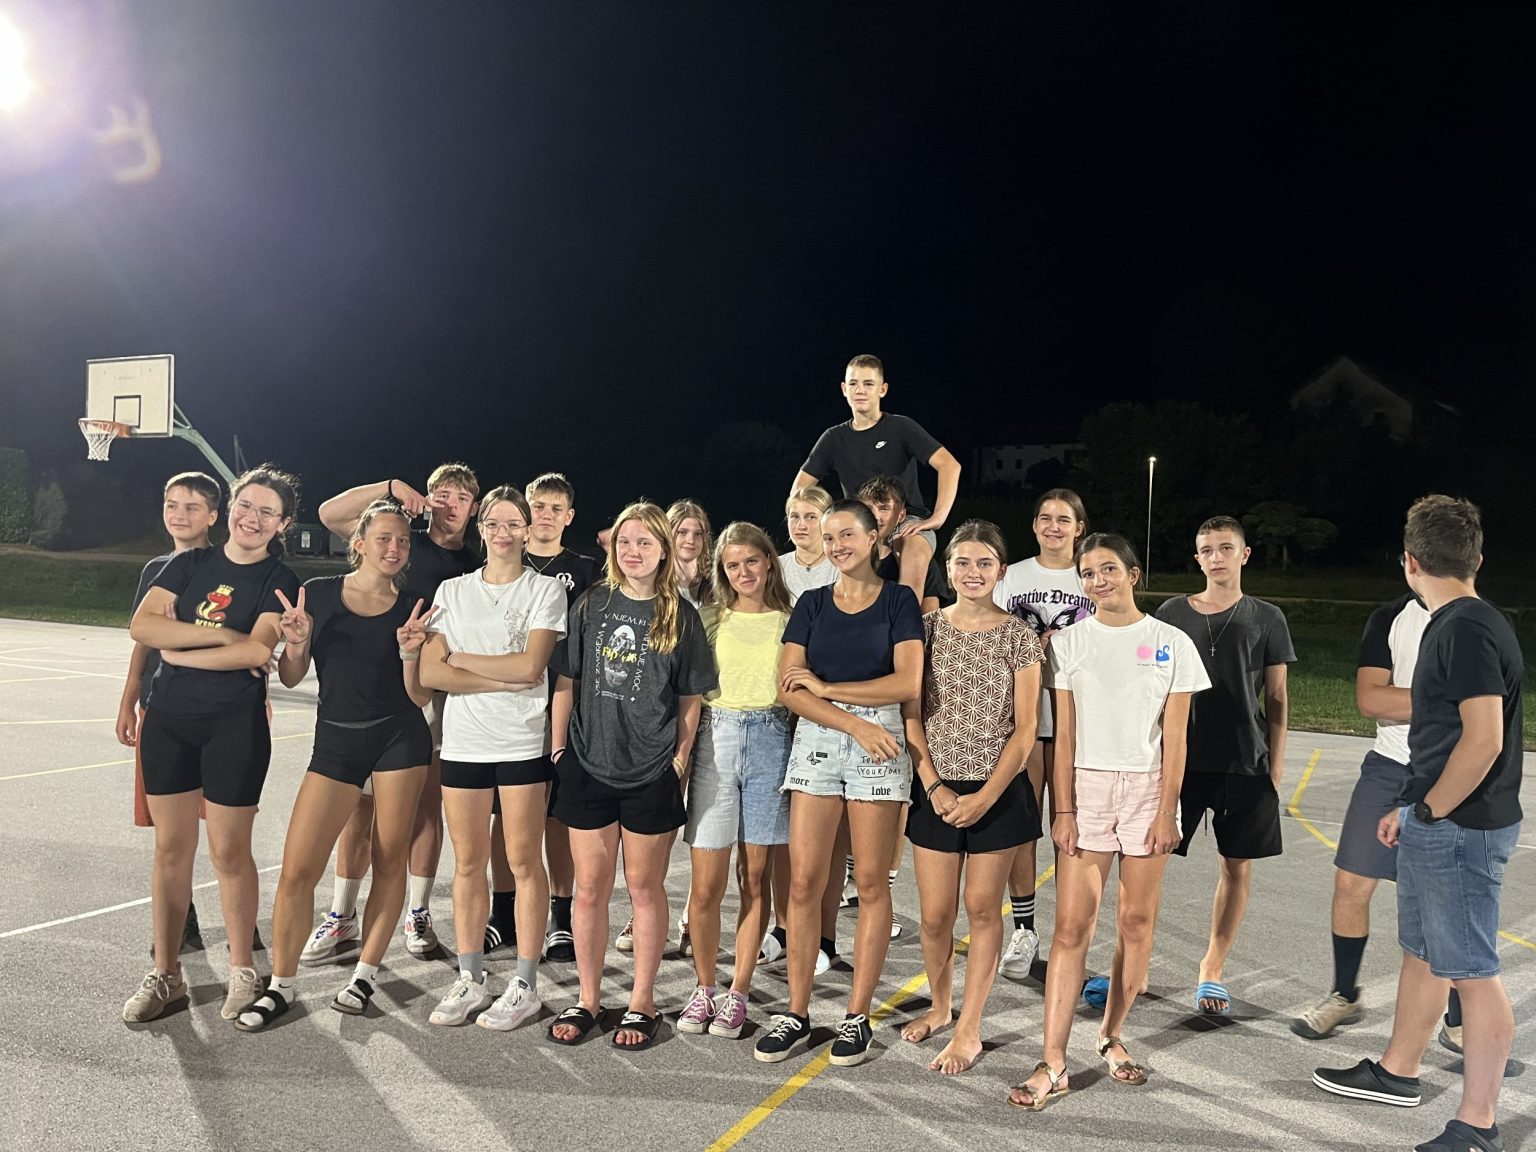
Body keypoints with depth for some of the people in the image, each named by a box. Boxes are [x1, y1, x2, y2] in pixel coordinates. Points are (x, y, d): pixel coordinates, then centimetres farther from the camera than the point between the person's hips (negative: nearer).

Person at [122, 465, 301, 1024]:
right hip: (168, 719, 4)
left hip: (236, 725, -4)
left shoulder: (279, 581, -3)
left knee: (229, 851, 2)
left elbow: (257, 650, -17)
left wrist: (180, 653, -9)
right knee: (171, 847, 9)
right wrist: (222, 635, -14)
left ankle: (242, 971, 18)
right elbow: (142, 625, -6)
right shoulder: (190, 563, 8)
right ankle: (164, 974, 21)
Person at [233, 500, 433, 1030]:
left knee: (389, 858, 4)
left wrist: (409, 652, -15)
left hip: (400, 737, 0)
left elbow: (420, 696, 2)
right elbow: (290, 677, 6)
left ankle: (366, 973, 21)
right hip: (336, 741, 0)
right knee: (297, 868, -4)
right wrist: (296, 642, -14)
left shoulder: (411, 609, 2)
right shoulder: (319, 593, 2)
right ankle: (282, 984, 14)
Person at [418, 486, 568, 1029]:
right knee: (468, 862, 9)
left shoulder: (546, 590, 2)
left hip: (522, 742, -3)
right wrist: (503, 679, -11)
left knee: (523, 862, 1)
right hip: (462, 741, 3)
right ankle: (469, 981, 21)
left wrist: (461, 659, -3)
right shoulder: (453, 591, 11)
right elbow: (430, 672, -1)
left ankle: (525, 986, 12)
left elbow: (531, 665, -12)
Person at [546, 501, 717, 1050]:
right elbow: (566, 681, 6)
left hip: (652, 772, -2)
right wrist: (558, 748, 3)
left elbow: (691, 699, 3)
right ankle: (588, 999, 24)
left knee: (645, 886, 9)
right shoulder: (590, 606, 4)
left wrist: (681, 757, -2)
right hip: (588, 764, 2)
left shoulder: (681, 616, 0)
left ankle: (642, 1001, 22)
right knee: (589, 887, 9)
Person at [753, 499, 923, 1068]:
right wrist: (856, 724, -11)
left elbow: (908, 684, -8)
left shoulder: (898, 600, 3)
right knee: (804, 881, 0)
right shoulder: (811, 604, 10)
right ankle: (797, 1013, 11)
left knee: (870, 881, 3)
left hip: (880, 744, -2)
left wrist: (826, 687, -7)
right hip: (816, 741, 2)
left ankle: (858, 1016, 14)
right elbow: (789, 690, 1)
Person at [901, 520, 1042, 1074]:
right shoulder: (927, 627, 1)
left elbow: (1025, 728, -4)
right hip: (936, 789, 1)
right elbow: (912, 714, 1)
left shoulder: (1019, 635, -3)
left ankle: (969, 1030, 18)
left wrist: (986, 797, -12)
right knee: (935, 914, 6)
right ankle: (939, 1004, 31)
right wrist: (933, 785, -9)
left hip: (998, 791, -1)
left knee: (983, 908, 6)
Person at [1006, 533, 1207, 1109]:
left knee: (1136, 920, 7)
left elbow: (1174, 738, 1)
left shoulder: (1171, 643, 3)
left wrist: (1167, 811, -4)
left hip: (1148, 787, 1)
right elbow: (1064, 735, 1)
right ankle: (1053, 1065, -2)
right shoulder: (1069, 643, 3)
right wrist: (1063, 811, -5)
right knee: (1072, 925, -5)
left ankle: (1111, 1037, 25)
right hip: (1085, 785, 0)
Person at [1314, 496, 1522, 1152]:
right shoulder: (1451, 625, 11)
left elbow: (1484, 739, -26)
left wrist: (1428, 812, -15)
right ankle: (1397, 1073, 36)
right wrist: (1409, 807, 18)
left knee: (1471, 972, 1)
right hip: (1432, 823, 10)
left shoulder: (1468, 629, -19)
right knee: (1421, 954, 20)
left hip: (1460, 830, -10)